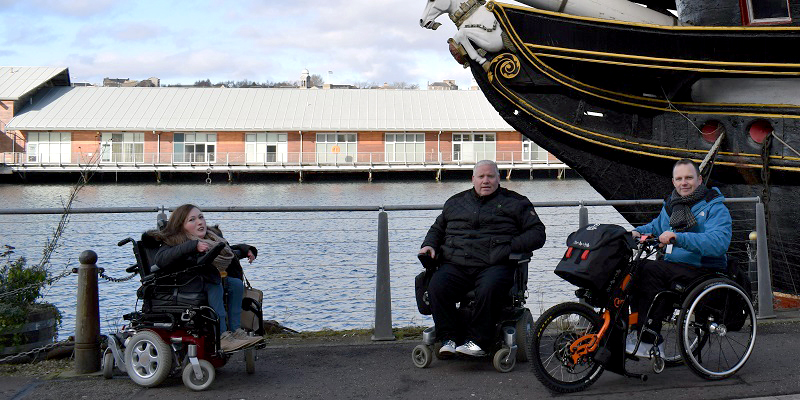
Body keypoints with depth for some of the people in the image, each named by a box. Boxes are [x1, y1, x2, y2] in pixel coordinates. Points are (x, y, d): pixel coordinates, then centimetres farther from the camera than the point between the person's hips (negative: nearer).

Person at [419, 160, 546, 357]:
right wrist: (429, 245, 14)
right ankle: (449, 338, -21)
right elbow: (437, 228, 36)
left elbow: (537, 233, 8)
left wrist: (511, 247, -8)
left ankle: (477, 340, -27)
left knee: (489, 289, -37)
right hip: (456, 265, 3)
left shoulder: (515, 203, 15)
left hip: (494, 265, -3)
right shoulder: (455, 202, 26)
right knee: (436, 288, -27)